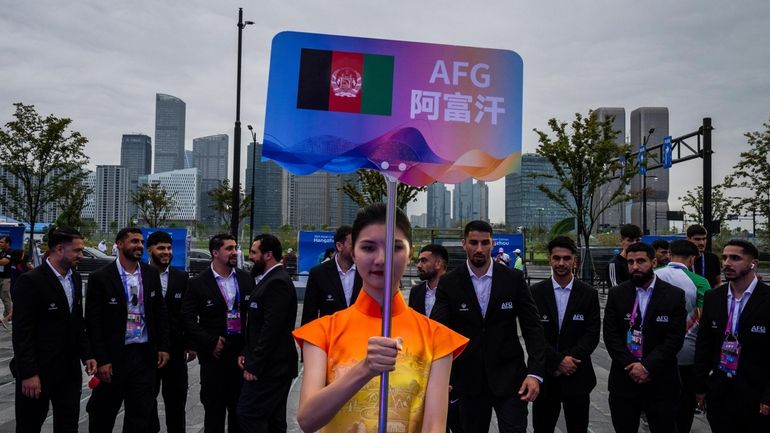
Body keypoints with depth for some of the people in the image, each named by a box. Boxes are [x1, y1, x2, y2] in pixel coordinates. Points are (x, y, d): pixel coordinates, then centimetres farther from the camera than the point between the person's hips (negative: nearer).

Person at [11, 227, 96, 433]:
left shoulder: (75, 278, 7)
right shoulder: (31, 280, -15)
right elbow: (22, 332, -16)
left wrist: (86, 355, 9)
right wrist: (28, 373, -18)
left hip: (70, 369, 6)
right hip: (38, 370, -6)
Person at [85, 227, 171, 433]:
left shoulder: (151, 273, 4)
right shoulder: (100, 277, -9)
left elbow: (160, 312, 9)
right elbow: (93, 322, -9)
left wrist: (163, 346, 4)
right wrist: (101, 360, -12)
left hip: (145, 354, 3)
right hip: (114, 356, -3)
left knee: (141, 416, 9)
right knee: (103, 415, 13)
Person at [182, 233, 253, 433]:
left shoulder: (246, 279, 4)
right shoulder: (198, 283, -4)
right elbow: (188, 319, -5)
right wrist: (210, 343, -11)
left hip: (242, 353, 3)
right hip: (214, 355, -2)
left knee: (239, 408, 12)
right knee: (214, 409, 8)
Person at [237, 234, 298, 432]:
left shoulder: (277, 282, -18)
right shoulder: (271, 279, 14)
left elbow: (271, 329, -23)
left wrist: (254, 365, -19)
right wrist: (247, 353, 8)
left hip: (270, 366, -10)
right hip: (271, 365, 10)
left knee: (248, 414, -8)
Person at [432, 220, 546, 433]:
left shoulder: (514, 279, -3)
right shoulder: (449, 283, -4)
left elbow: (532, 327, -3)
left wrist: (535, 372, -14)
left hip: (508, 376, -1)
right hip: (469, 380, 1)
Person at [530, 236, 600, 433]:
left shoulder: (589, 294, 0)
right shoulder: (536, 292, -1)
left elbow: (592, 334, -4)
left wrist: (569, 360, -15)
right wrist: (558, 360, -15)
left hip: (577, 376, 0)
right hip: (544, 374, 0)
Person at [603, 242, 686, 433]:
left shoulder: (674, 295, -2)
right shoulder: (616, 294, 2)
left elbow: (675, 338, -7)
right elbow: (610, 335, -2)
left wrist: (647, 367, -15)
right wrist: (631, 366, -13)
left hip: (661, 381, -1)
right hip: (623, 378, 1)